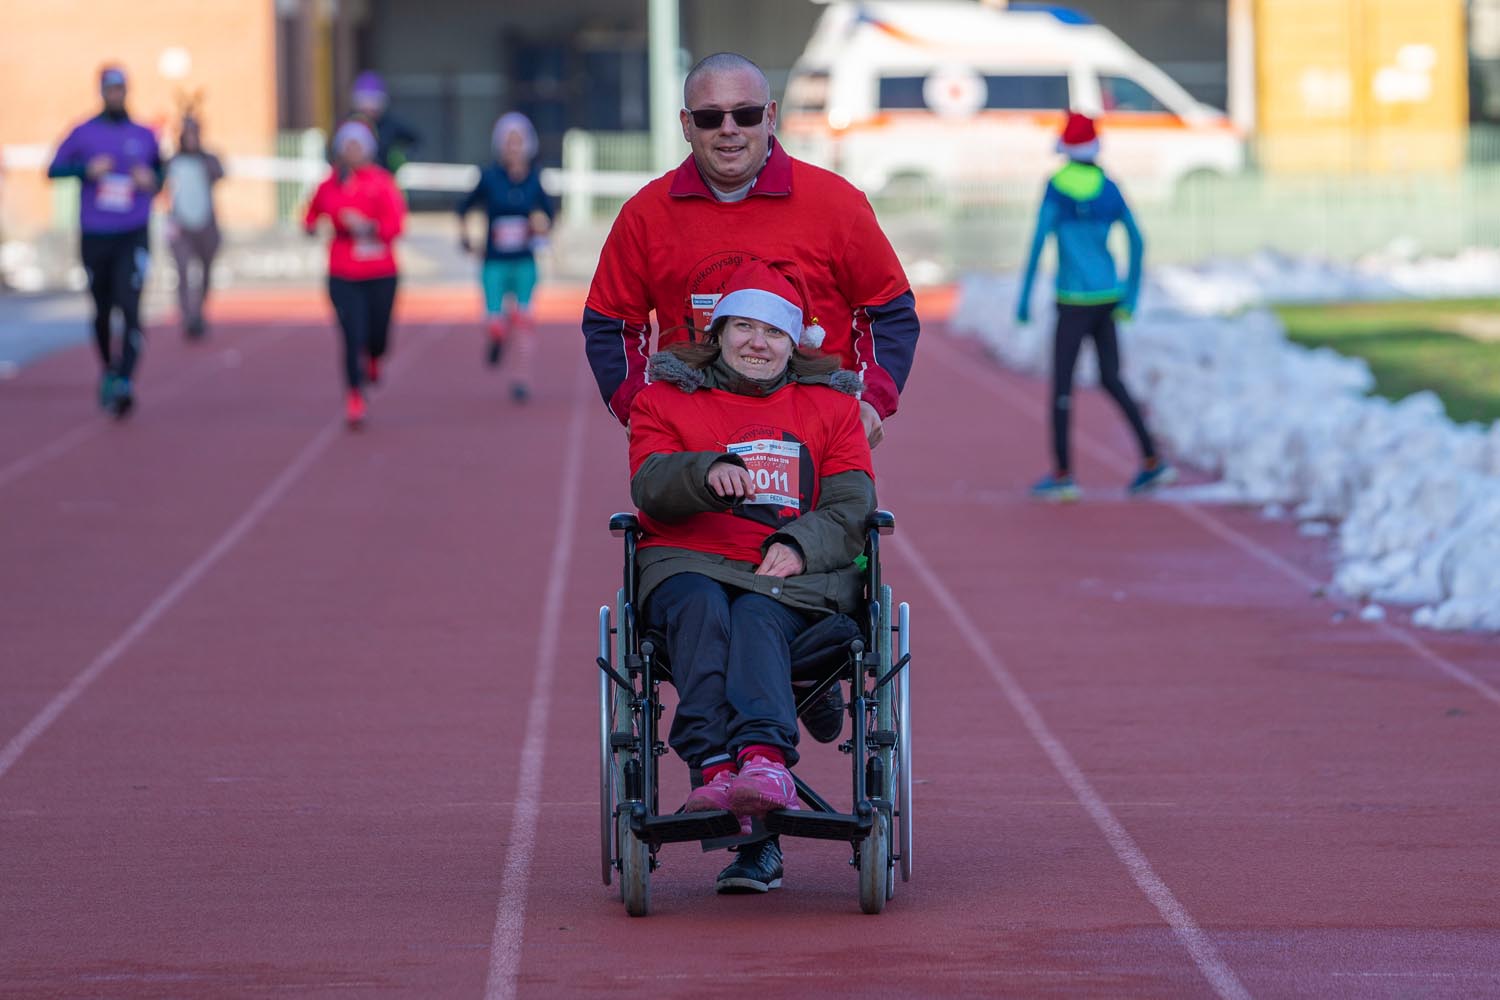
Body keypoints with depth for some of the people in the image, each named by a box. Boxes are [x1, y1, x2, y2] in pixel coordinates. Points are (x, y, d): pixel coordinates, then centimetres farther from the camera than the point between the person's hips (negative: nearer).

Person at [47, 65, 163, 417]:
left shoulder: (144, 135, 7)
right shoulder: (83, 133, 3)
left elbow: (159, 169, 22)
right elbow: (53, 170, 1)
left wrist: (152, 181, -2)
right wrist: (87, 169, -16)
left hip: (133, 237, -1)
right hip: (94, 238, 1)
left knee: (130, 308, -17)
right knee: (102, 311, 9)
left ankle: (125, 382, -25)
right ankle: (108, 370, 34)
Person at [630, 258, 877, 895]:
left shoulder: (829, 406, 21)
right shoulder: (667, 399, 19)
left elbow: (851, 506, 9)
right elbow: (650, 487, 1)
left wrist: (799, 545, -12)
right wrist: (707, 472, -21)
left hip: (793, 575, 0)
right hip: (688, 562, 0)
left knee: (757, 617, -36)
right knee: (702, 609, -37)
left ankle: (763, 760, -63)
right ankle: (716, 766, -56)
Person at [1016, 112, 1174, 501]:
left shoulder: (1057, 187, -10)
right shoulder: (1109, 188, 5)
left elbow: (1039, 241, -17)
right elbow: (1137, 242, 5)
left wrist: (1024, 297, -13)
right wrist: (1130, 298, 13)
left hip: (1074, 300, -6)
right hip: (1108, 295, 6)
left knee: (1061, 384, 1)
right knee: (1111, 380, 16)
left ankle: (1062, 473, 1)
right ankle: (1152, 459, 8)